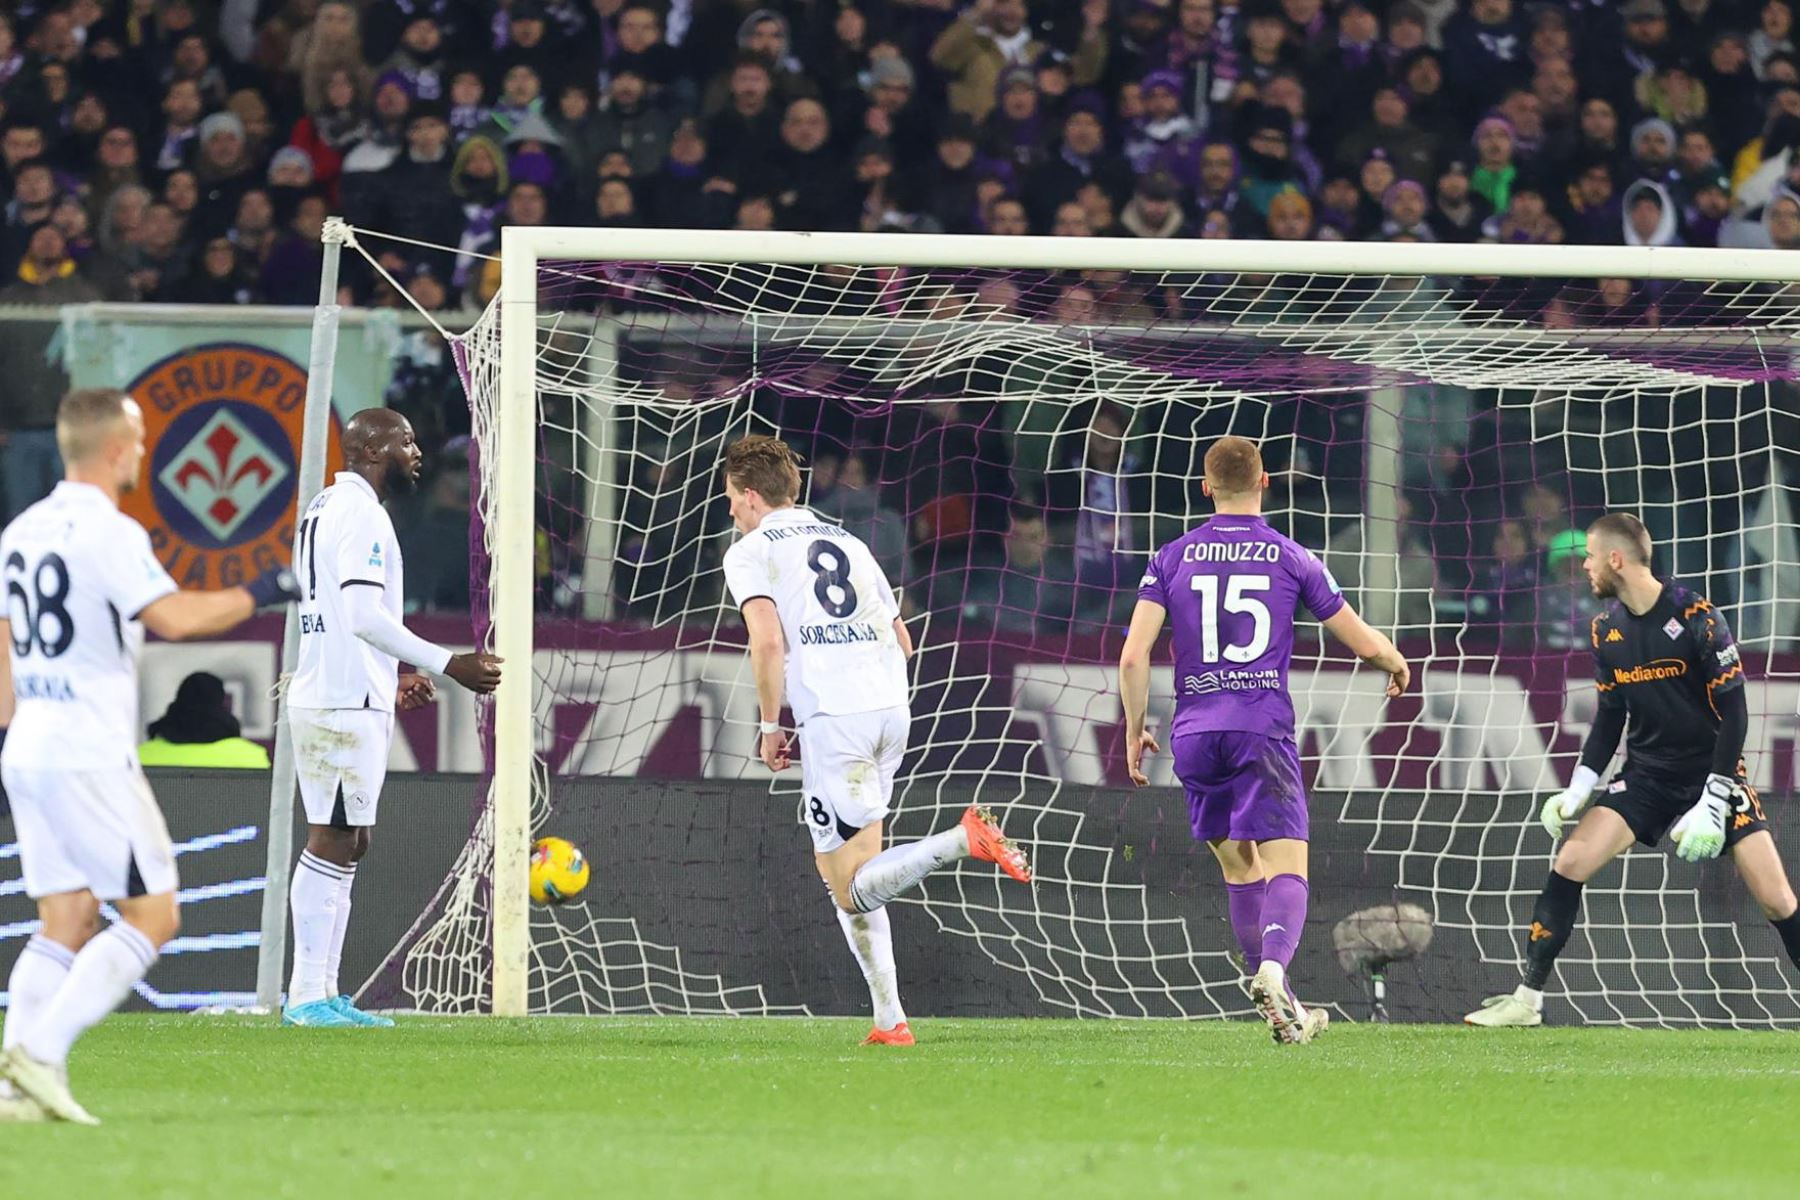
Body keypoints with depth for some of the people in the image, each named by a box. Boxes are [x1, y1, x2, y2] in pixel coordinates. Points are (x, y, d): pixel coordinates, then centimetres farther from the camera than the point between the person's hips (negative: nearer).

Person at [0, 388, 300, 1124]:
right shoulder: (108, 533, -13)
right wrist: (265, 592, -15)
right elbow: (174, 618, -25)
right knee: (152, 916, -3)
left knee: (65, 923, 10)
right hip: (90, 754, -9)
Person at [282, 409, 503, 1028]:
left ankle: (320, 993, 11)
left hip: (329, 694, 10)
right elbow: (365, 616, -22)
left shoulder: (326, 509, 19)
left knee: (346, 844, 11)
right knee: (332, 842, -9)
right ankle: (308, 996, -10)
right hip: (347, 702, -10)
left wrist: (391, 675, 27)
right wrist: (449, 664, -21)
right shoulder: (359, 513, -13)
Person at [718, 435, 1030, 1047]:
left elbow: (767, 640, -11)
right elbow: (901, 641, 23)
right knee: (836, 866, 17)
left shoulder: (750, 552, 4)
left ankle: (965, 838, -28)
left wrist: (769, 727, -1)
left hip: (832, 719, -7)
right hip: (893, 709, 7)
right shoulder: (847, 542, 24)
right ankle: (887, 1021, 9)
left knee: (852, 889, -5)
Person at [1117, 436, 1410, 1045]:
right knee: (1286, 869, -8)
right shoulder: (1292, 558, 3)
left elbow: (1133, 656, -2)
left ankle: (1281, 1004, 17)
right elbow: (1363, 641, 8)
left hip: (1195, 732, 3)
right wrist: (1397, 665, 30)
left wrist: (1135, 731, 11)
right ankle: (1273, 968, -37)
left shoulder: (1172, 558, 6)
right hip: (1263, 729, -3)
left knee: (1239, 867, 17)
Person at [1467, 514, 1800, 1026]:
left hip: (1712, 771, -5)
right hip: (1646, 776, 5)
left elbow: (1733, 713, -15)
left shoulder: (1698, 618, -17)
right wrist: (1579, 788, 2)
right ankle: (1527, 999, -4)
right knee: (1570, 862, -12)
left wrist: (1712, 802, -20)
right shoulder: (1607, 629, 1)